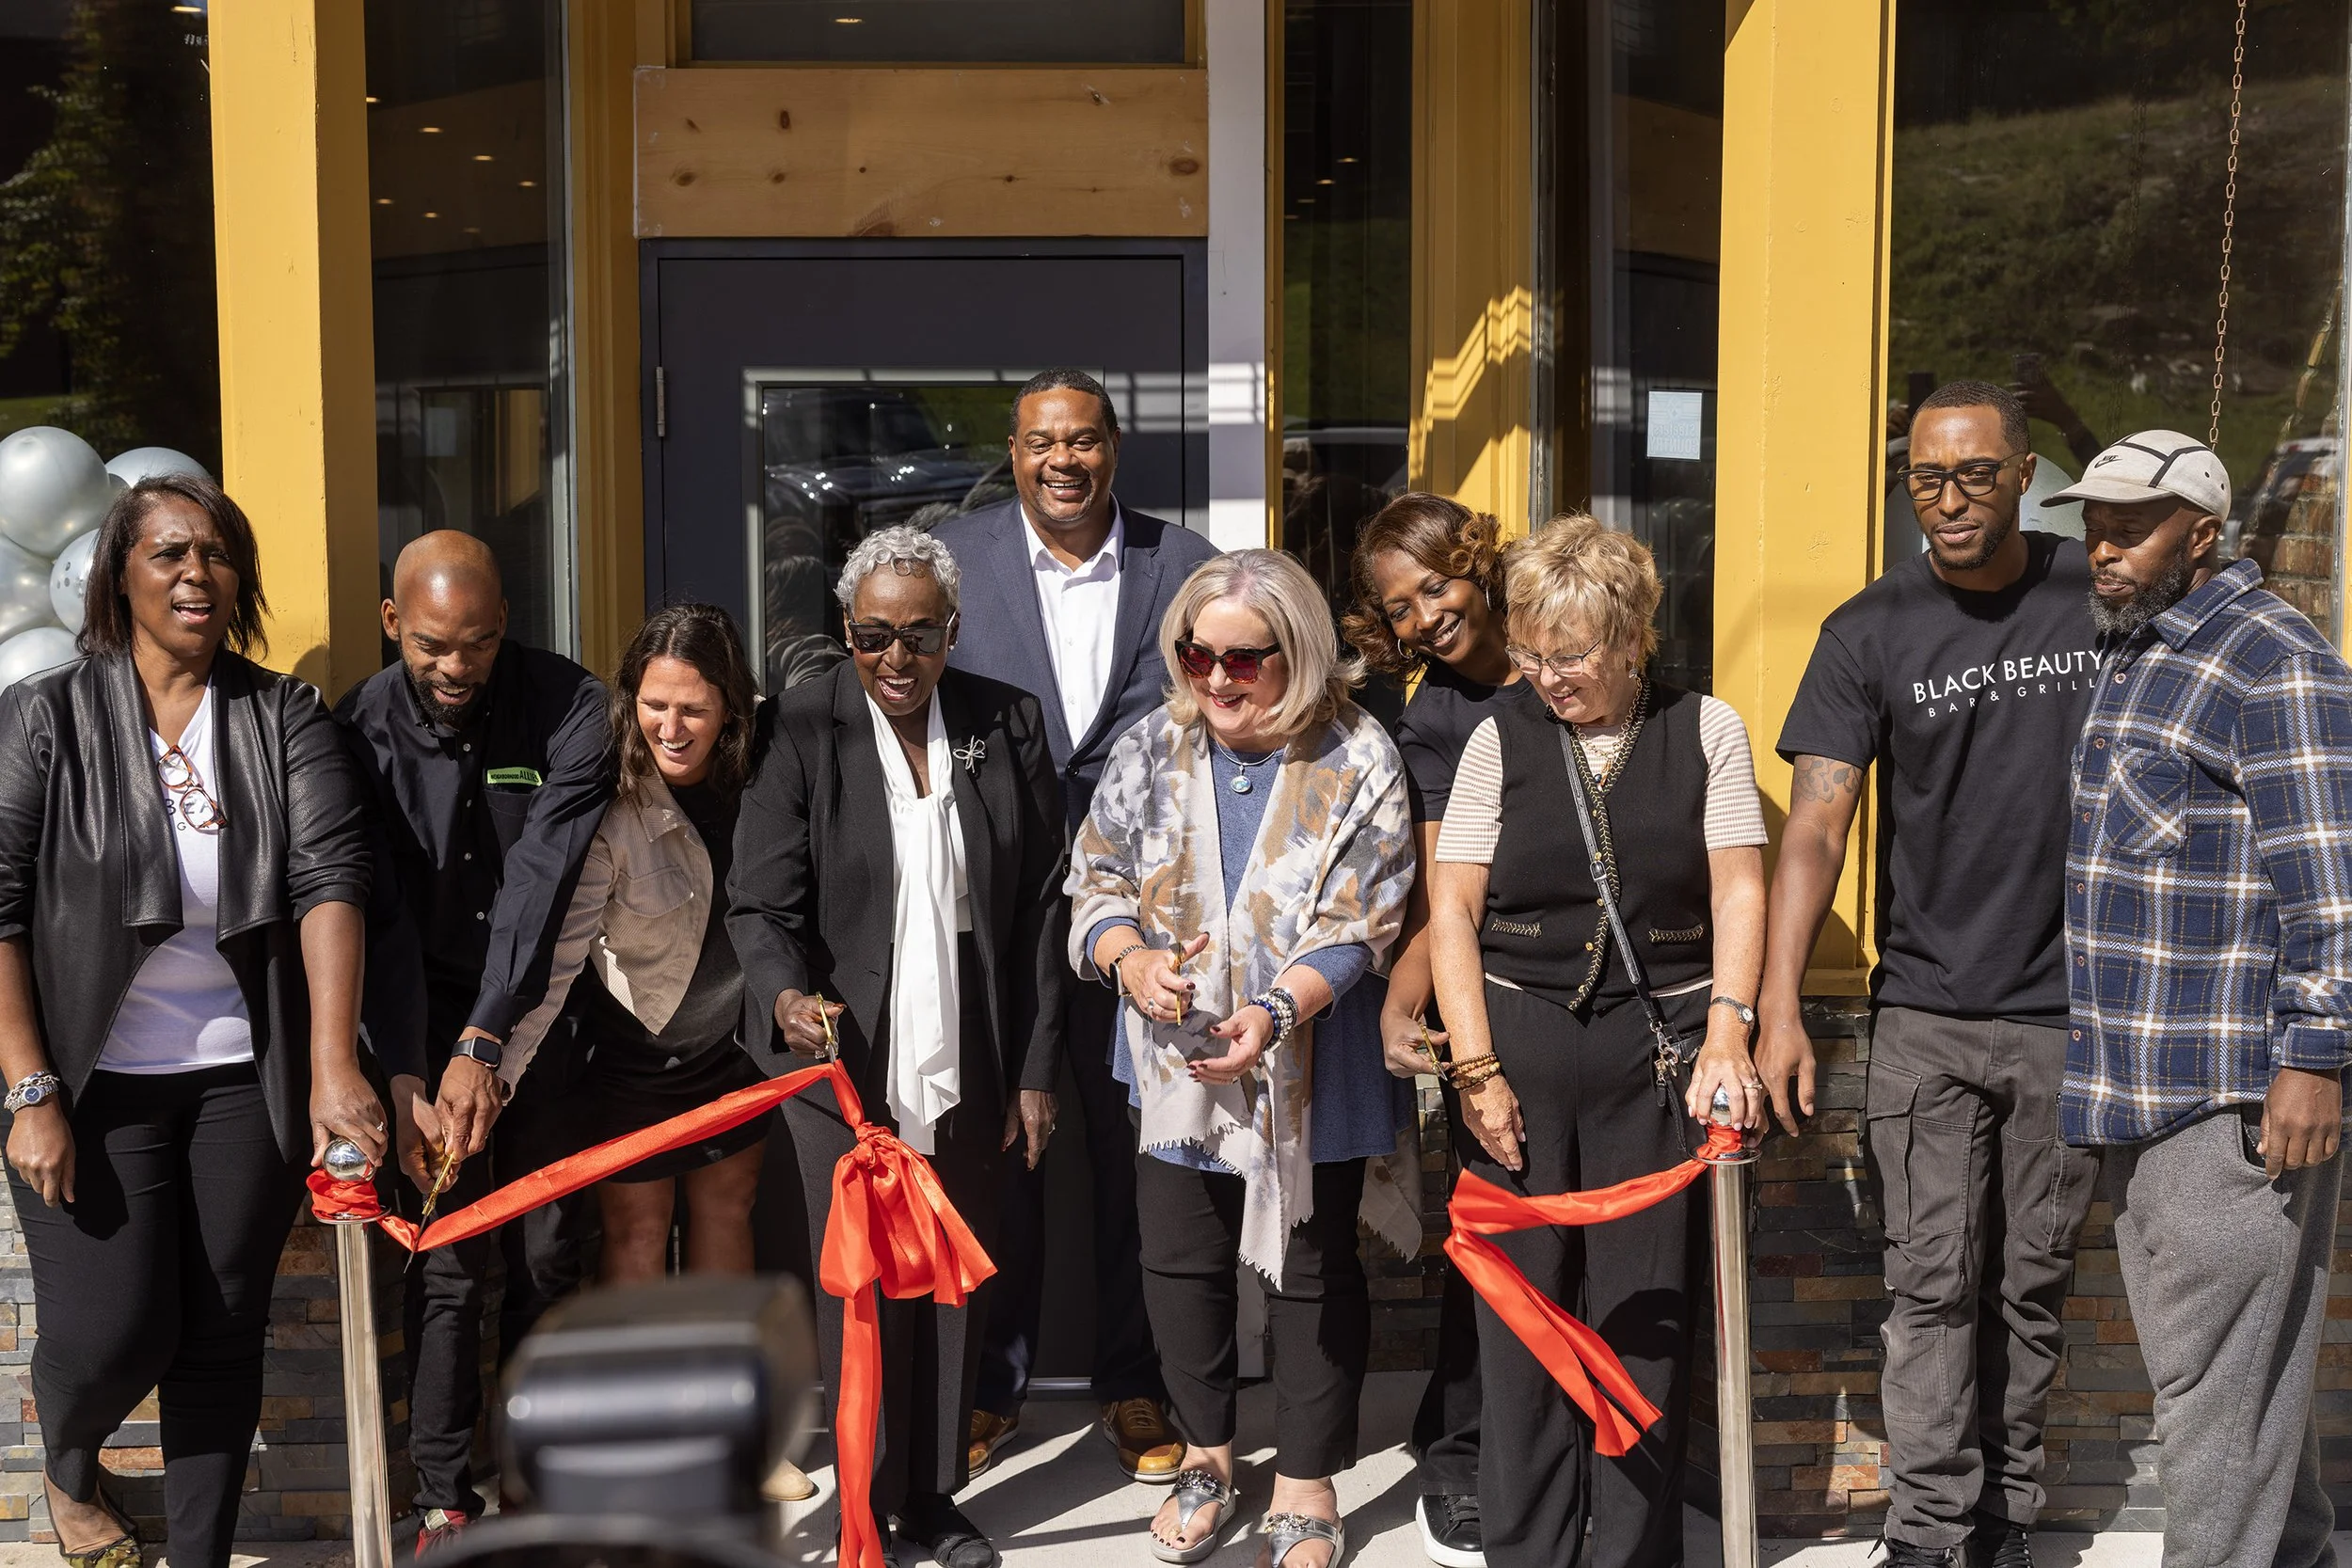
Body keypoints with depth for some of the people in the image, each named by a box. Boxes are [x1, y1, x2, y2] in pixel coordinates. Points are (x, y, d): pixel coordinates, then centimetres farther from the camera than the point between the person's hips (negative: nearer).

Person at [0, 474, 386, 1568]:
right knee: (112, 1336, 1)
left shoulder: (284, 717, 0)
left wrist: (333, 1067, -21)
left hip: (247, 1080, 2)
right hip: (98, 1081, -1)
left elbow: (329, 875, -10)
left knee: (224, 1336, 8)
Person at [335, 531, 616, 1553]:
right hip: (424, 1015, 0)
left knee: (547, 1251, 3)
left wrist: (483, 1046, -28)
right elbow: (382, 914, -13)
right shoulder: (362, 728, -9)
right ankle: (444, 1500, 10)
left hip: (540, 1009, 0)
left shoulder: (570, 709, -14)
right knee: (447, 1258, -1)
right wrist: (404, 1079, -21)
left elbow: (541, 882, -22)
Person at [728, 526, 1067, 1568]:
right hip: (842, 1064, -2)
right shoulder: (798, 731, -7)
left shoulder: (1009, 726, 0)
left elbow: (1040, 906, 4)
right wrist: (786, 995, -30)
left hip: (967, 1073, 3)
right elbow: (760, 904, -8)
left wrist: (1036, 1070, 4)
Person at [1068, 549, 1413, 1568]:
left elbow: (1356, 926, -15)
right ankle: (1206, 1456, 35)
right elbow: (1096, 880, 3)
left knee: (1312, 1272, 8)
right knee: (1180, 1261, 12)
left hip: (1308, 1071, -3)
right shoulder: (1152, 748, -1)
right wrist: (1130, 959, -19)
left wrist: (1275, 1009, -31)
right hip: (1175, 1060, 3)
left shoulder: (1357, 762, -10)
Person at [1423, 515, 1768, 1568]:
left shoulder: (1705, 730, 4)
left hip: (1660, 1046, 0)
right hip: (1520, 1041, 1)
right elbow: (1451, 908, 1)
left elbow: (1737, 891, 0)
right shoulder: (1502, 737, 4)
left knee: (1647, 1316, 3)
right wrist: (1477, 1068, -4)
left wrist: (1727, 1034, -12)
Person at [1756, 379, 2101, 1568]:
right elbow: (1815, 825, -9)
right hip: (1926, 1012, -1)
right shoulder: (1871, 631, -3)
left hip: (2069, 1010, 1)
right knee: (1932, 1281, 0)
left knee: (2032, 1281, 11)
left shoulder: (2101, 597, 1)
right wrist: (1777, 1008, -19)